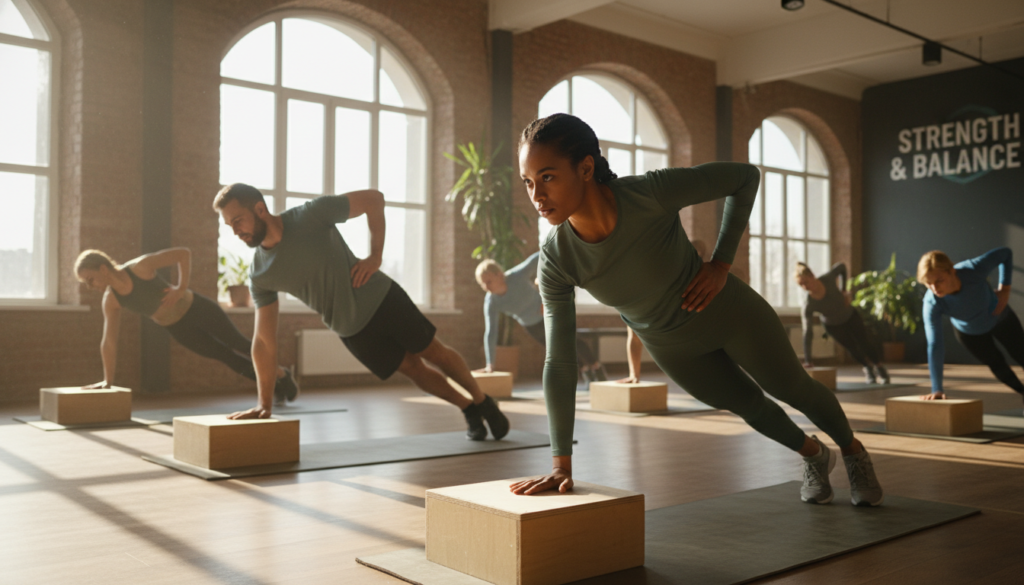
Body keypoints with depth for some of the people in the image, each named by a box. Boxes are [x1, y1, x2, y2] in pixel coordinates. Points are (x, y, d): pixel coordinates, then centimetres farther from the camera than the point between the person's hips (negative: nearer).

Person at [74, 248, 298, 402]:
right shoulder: (110, 299, -14)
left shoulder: (141, 266, -28)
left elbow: (184, 253, -21)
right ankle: (273, 383, 34)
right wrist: (108, 380, -10)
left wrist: (181, 288, -27)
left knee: (238, 344, 9)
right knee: (227, 357, 13)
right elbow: (109, 342, -10)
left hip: (196, 308, -4)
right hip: (178, 329, 5)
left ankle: (280, 373, 33)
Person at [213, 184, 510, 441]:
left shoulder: (311, 215, -22)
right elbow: (264, 340, -7)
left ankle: (484, 402, 33)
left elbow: (373, 199, -13)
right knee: (413, 369, 11)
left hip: (380, 298, -3)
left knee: (435, 353, 9)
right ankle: (469, 412, 33)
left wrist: (375, 255, -18)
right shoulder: (259, 275, -10)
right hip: (350, 331, 3)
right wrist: (264, 404, -9)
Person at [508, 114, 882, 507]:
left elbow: (745, 176, -21)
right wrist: (561, 464, -24)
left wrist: (721, 264, -25)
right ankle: (814, 456, 56)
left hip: (728, 312, -3)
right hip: (669, 345, 3)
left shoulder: (651, 193, -38)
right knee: (748, 404, 24)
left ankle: (852, 451, 52)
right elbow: (559, 362, -23)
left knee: (792, 389, 18)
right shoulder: (556, 262, -28)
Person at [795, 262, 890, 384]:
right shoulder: (807, 304, -34)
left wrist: (843, 292, -13)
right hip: (832, 325, -1)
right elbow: (807, 333, -31)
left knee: (865, 344, 0)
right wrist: (807, 361, -32)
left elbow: (841, 266, -10)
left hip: (850, 315, 1)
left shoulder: (828, 278, -33)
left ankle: (879, 366, 32)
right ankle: (868, 367, 31)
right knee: (853, 349, -4)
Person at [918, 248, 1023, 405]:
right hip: (968, 333, 0)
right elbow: (935, 346, -41)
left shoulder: (974, 269, -42)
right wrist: (937, 389, -43)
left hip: (1000, 319, 0)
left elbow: (1006, 253, -22)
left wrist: (1004, 289, -26)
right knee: (998, 367, 13)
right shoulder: (932, 303, -41)